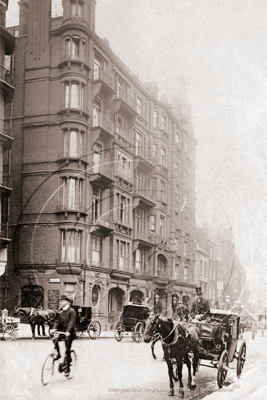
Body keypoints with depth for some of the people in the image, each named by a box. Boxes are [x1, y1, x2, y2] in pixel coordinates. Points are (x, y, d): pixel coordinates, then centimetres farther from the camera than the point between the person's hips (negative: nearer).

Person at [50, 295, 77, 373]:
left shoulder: (71, 311, -7)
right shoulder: (60, 311, 10)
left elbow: (72, 322, -16)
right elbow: (57, 321, 4)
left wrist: (68, 331, -28)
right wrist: (54, 328, -14)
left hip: (69, 333, -5)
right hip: (61, 331, 5)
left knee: (67, 350, -4)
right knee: (55, 340, -22)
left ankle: (67, 367, 6)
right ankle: (58, 354, 0)